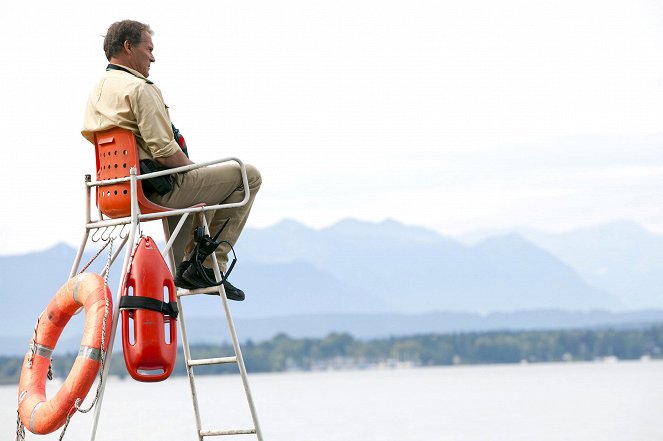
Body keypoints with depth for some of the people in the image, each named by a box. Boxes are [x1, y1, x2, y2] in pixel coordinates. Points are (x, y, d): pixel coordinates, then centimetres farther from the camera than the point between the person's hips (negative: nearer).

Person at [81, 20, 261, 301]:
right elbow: (164, 151, -23)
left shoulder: (96, 93, 13)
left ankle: (187, 266, 28)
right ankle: (209, 265, -3)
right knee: (247, 176, -2)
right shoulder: (139, 88, -17)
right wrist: (194, 168, -3)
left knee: (199, 184, 36)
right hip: (159, 191, -10)